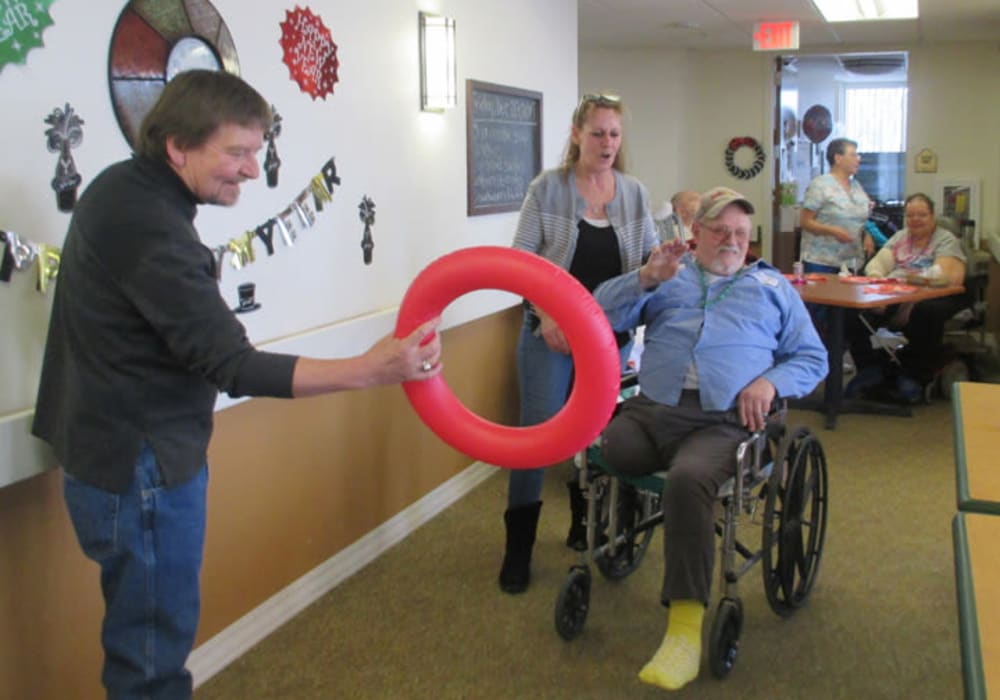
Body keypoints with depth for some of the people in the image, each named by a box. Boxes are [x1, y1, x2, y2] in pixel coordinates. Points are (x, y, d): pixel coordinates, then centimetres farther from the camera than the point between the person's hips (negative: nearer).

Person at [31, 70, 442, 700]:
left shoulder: (123, 187, 6)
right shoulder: (149, 227, -26)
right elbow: (233, 367, -29)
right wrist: (368, 370, -34)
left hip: (121, 451, 10)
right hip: (141, 467, -10)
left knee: (152, 634, 24)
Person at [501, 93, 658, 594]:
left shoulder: (634, 192, 7)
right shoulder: (548, 187, -4)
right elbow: (522, 256, -7)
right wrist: (547, 314, -18)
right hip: (552, 331, -3)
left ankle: (584, 527, 30)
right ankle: (518, 549, 4)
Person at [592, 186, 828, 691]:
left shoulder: (774, 286, 24)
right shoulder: (668, 276, 25)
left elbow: (812, 357, 19)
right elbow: (603, 313, 13)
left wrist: (770, 383, -2)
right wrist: (646, 277, -3)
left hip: (722, 421, -2)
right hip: (650, 410, 2)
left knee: (688, 481, -35)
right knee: (599, 452, -31)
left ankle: (685, 628, -30)